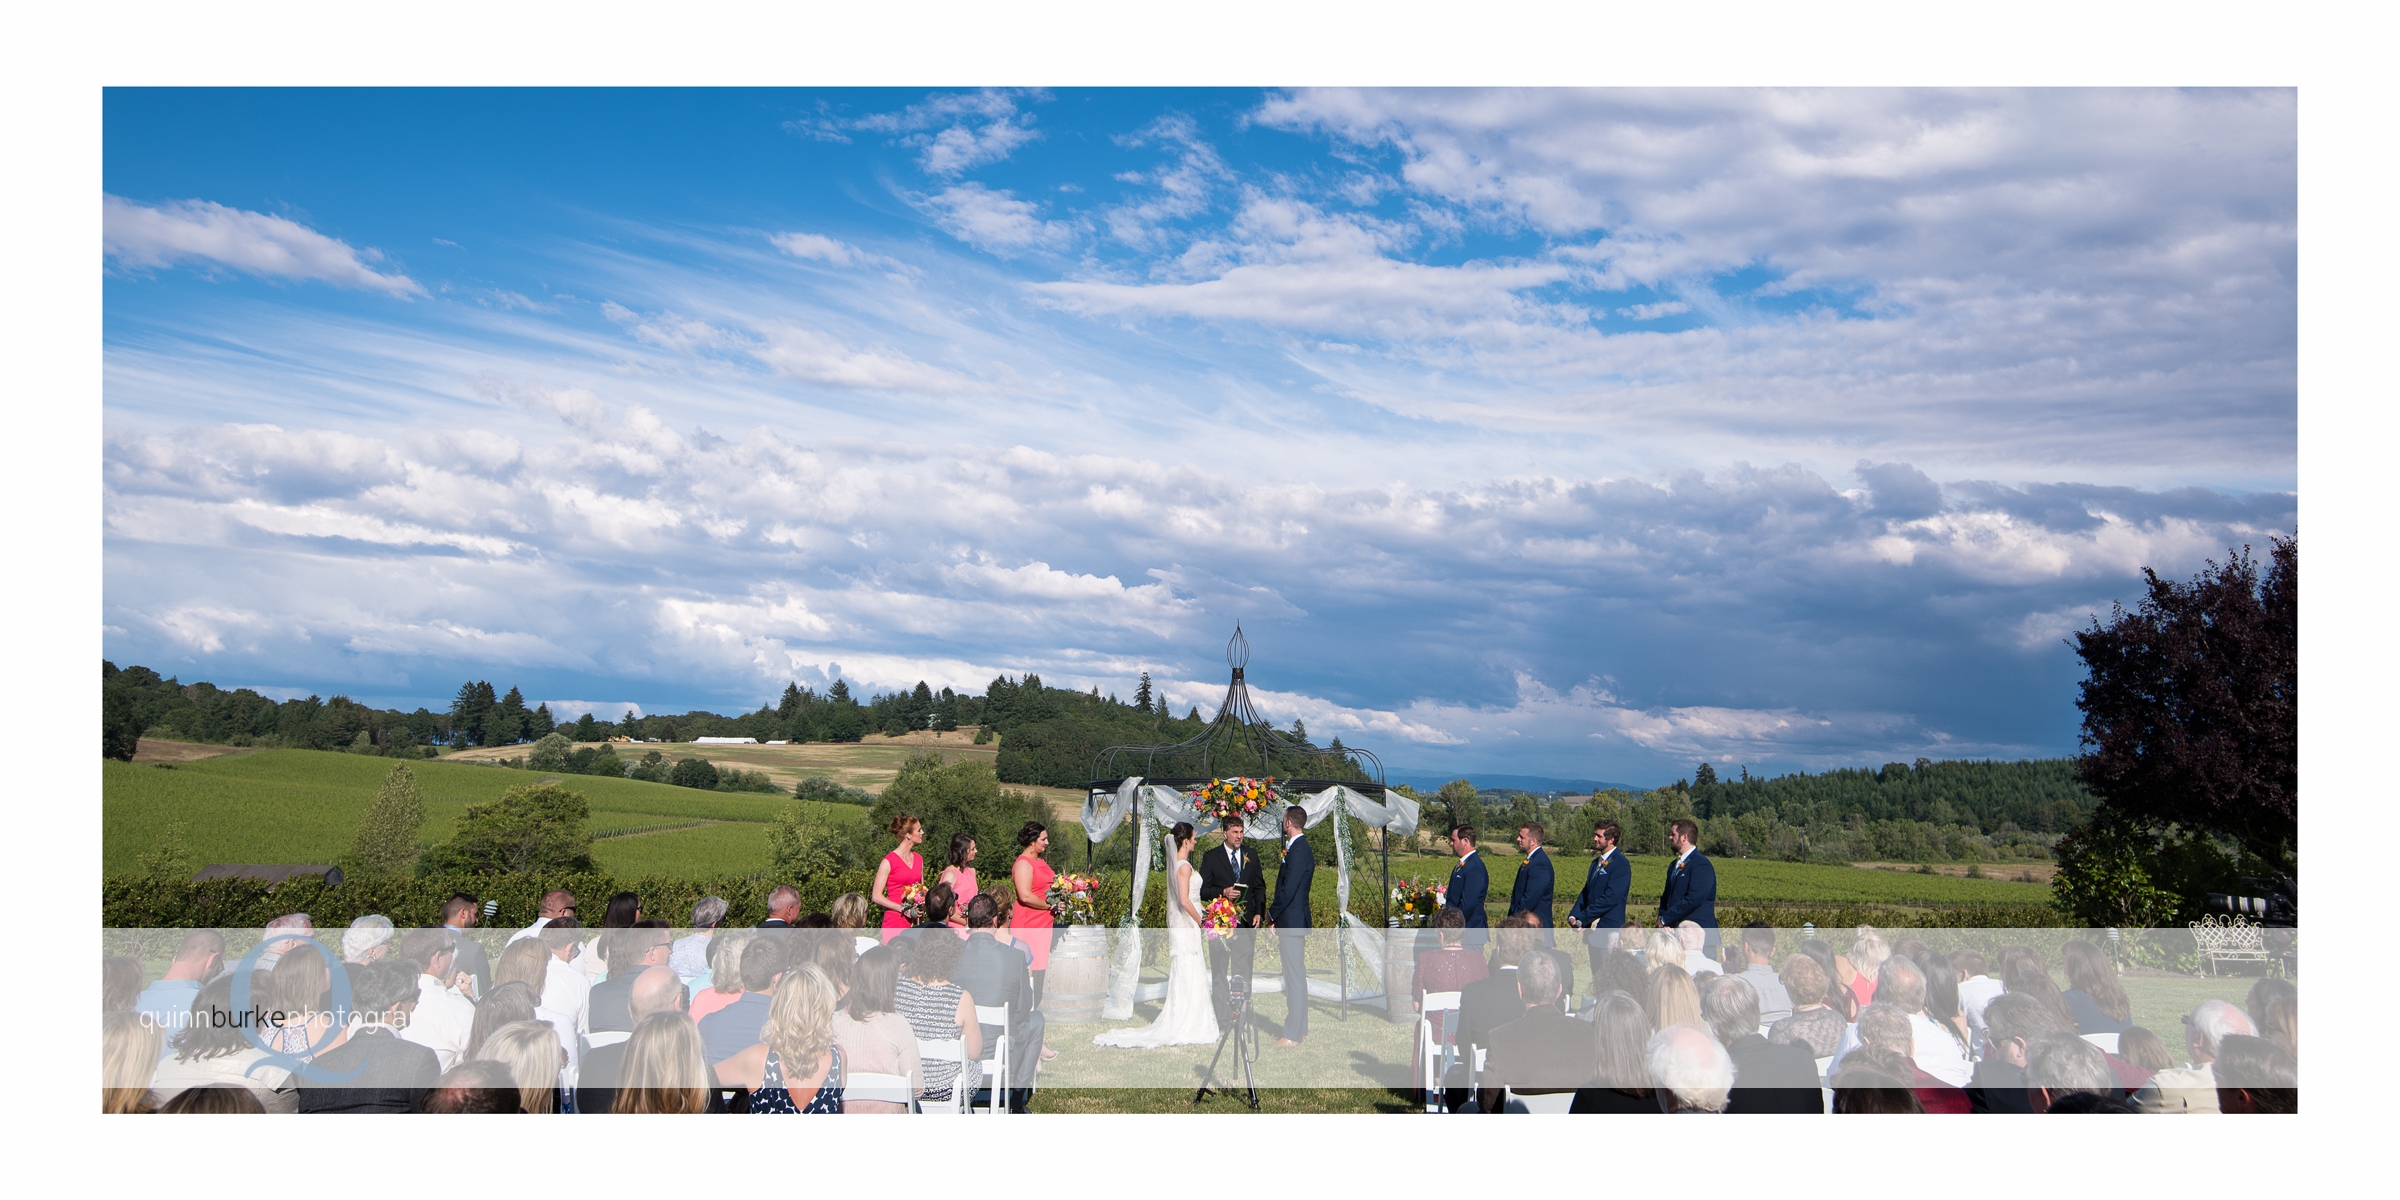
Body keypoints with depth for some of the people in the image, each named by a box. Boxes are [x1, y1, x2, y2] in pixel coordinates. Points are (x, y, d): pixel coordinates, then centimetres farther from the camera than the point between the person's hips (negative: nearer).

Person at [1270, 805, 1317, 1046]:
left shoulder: (1298, 851, -18)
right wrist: (1276, 916, 14)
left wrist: (1271, 913, -8)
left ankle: (1293, 1035, -3)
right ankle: (1300, 1030, 21)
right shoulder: (1299, 848, 15)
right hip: (1294, 921, 11)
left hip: (1292, 921, -11)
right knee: (1296, 977, 14)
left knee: (1294, 977, -6)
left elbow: (1288, 890, -21)